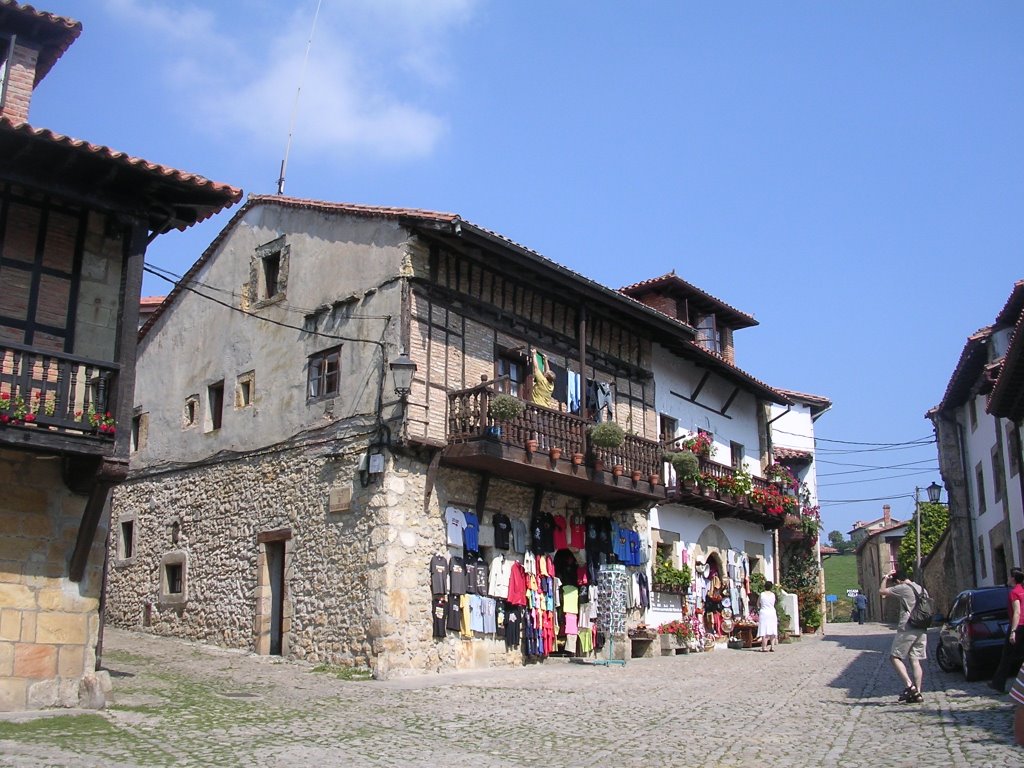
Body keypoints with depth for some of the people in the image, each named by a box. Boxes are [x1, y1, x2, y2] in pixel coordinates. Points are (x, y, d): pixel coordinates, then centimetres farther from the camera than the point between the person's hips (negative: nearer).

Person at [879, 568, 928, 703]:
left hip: (907, 629, -7)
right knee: (915, 660, 7)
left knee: (895, 657, 0)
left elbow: (882, 591, -5)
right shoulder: (922, 589, 16)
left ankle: (909, 685, -14)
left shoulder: (903, 588, -8)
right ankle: (917, 692, 2)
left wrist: (886, 578, 9)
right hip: (922, 630, 8)